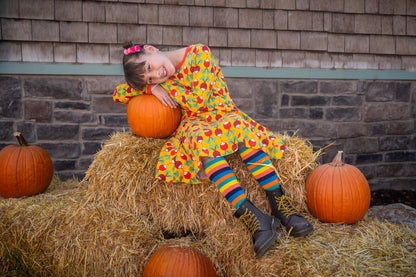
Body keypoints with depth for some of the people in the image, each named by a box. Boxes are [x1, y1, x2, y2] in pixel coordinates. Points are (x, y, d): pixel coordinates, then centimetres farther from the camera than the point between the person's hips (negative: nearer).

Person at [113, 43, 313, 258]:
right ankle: (253, 216, -46)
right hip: (194, 125, 2)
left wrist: (166, 86, -7)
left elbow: (198, 101, -13)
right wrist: (152, 87, -5)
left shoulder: (198, 53, -6)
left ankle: (279, 203, -39)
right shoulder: (160, 81, 7)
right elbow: (118, 94, 12)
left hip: (224, 115, -1)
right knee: (200, 139, -35)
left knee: (239, 126, -37)